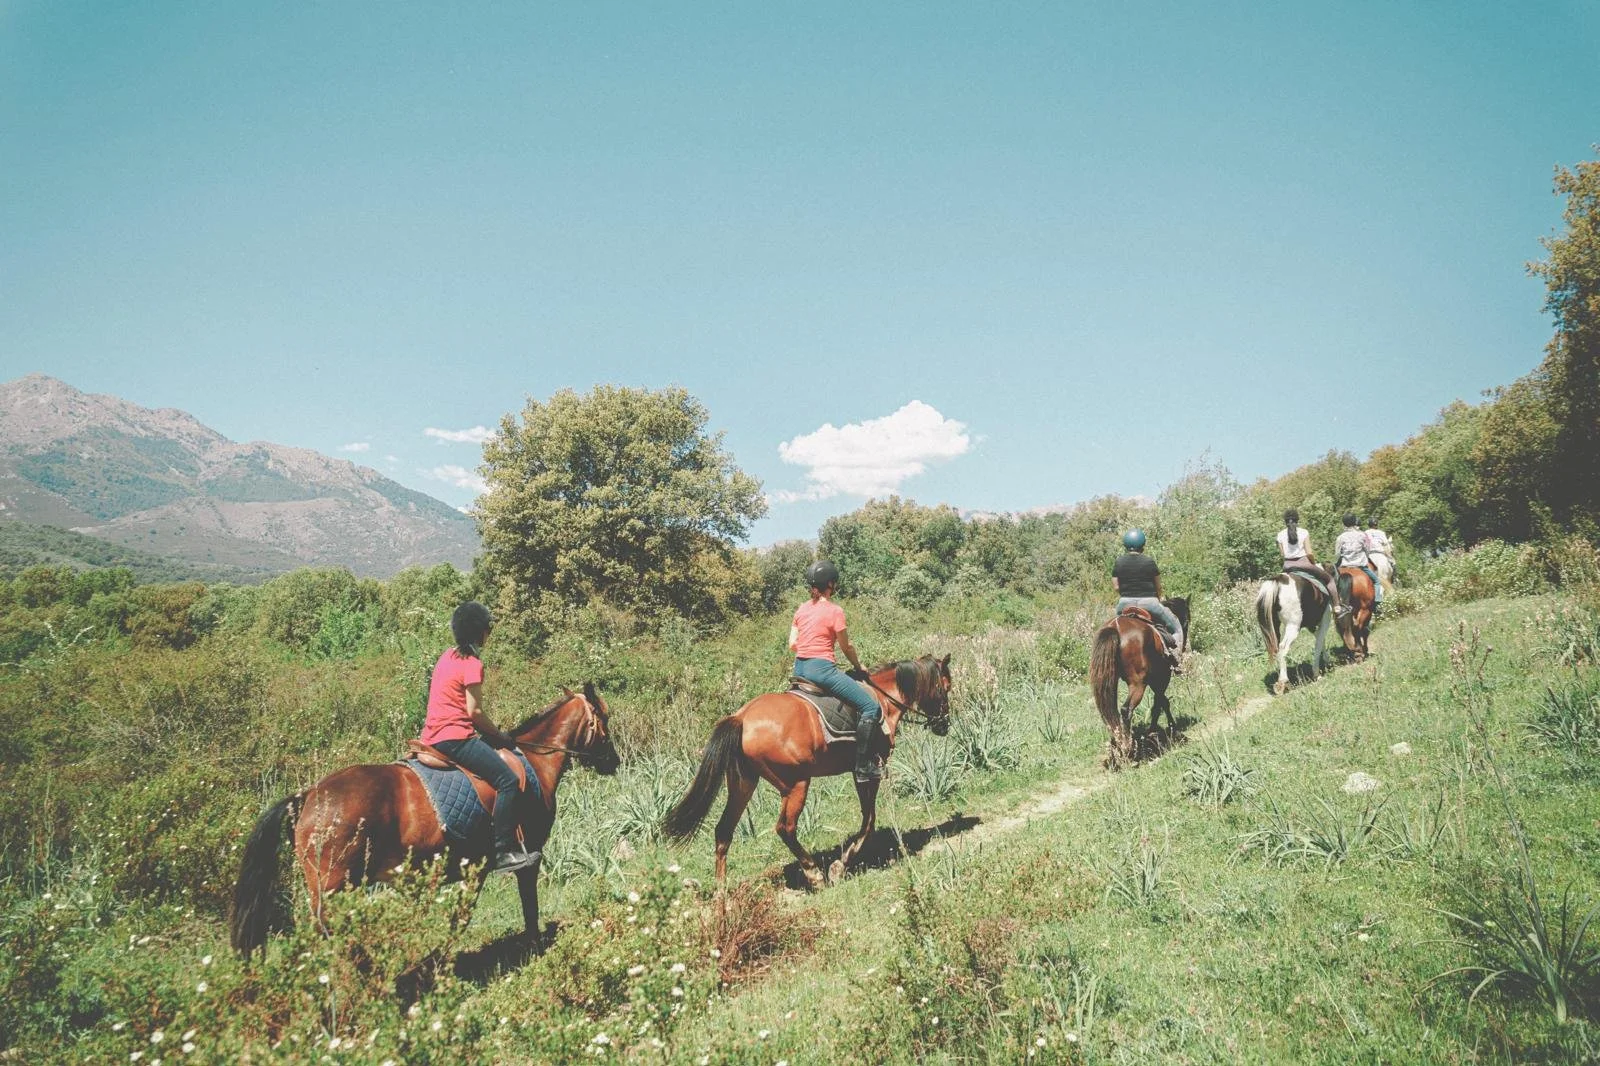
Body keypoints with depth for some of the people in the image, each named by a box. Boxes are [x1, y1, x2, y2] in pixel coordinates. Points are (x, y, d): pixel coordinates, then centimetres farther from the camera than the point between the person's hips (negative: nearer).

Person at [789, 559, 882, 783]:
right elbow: (846, 647, -1)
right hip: (822, 668, -8)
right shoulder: (834, 611, -8)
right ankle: (863, 768, -13)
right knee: (872, 707, -8)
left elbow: (792, 644, 12)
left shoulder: (801, 609, 11)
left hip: (799, 668, 8)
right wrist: (859, 667, 15)